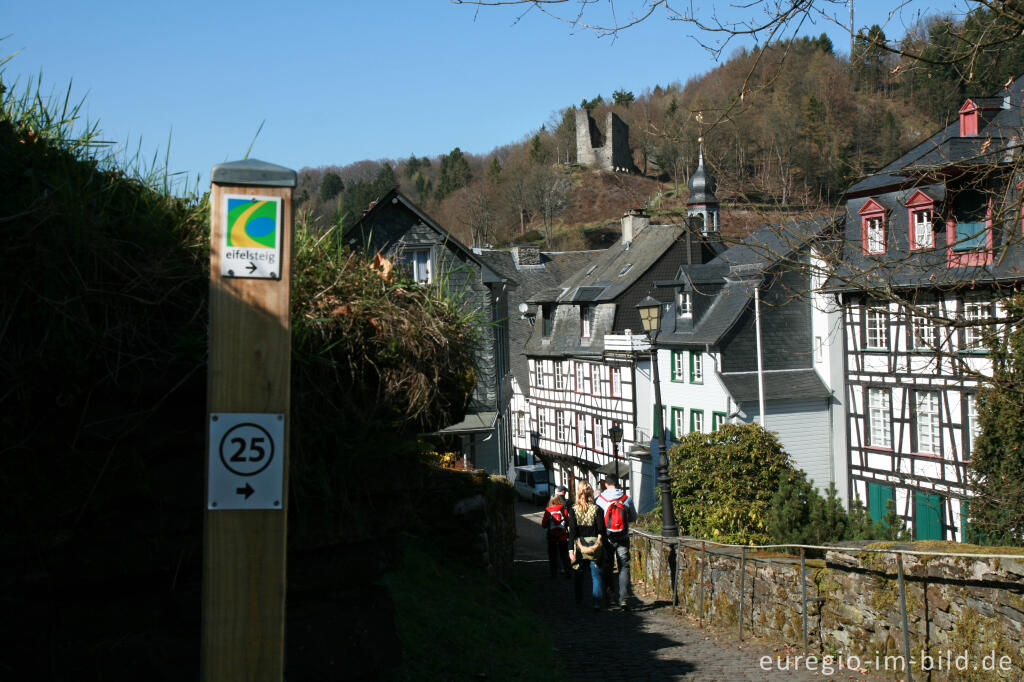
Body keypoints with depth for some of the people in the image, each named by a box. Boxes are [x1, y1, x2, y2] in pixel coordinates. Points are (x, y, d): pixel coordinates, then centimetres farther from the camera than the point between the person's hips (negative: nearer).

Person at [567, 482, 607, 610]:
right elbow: (601, 530, -4)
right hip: (595, 545, 0)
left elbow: (572, 532, -7)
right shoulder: (596, 509, -5)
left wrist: (571, 549, -4)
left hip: (579, 547, 0)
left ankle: (579, 601, 20)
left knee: (578, 574, 14)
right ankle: (597, 603, 0)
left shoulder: (573, 510, -5)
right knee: (596, 575, 5)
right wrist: (604, 545, 5)